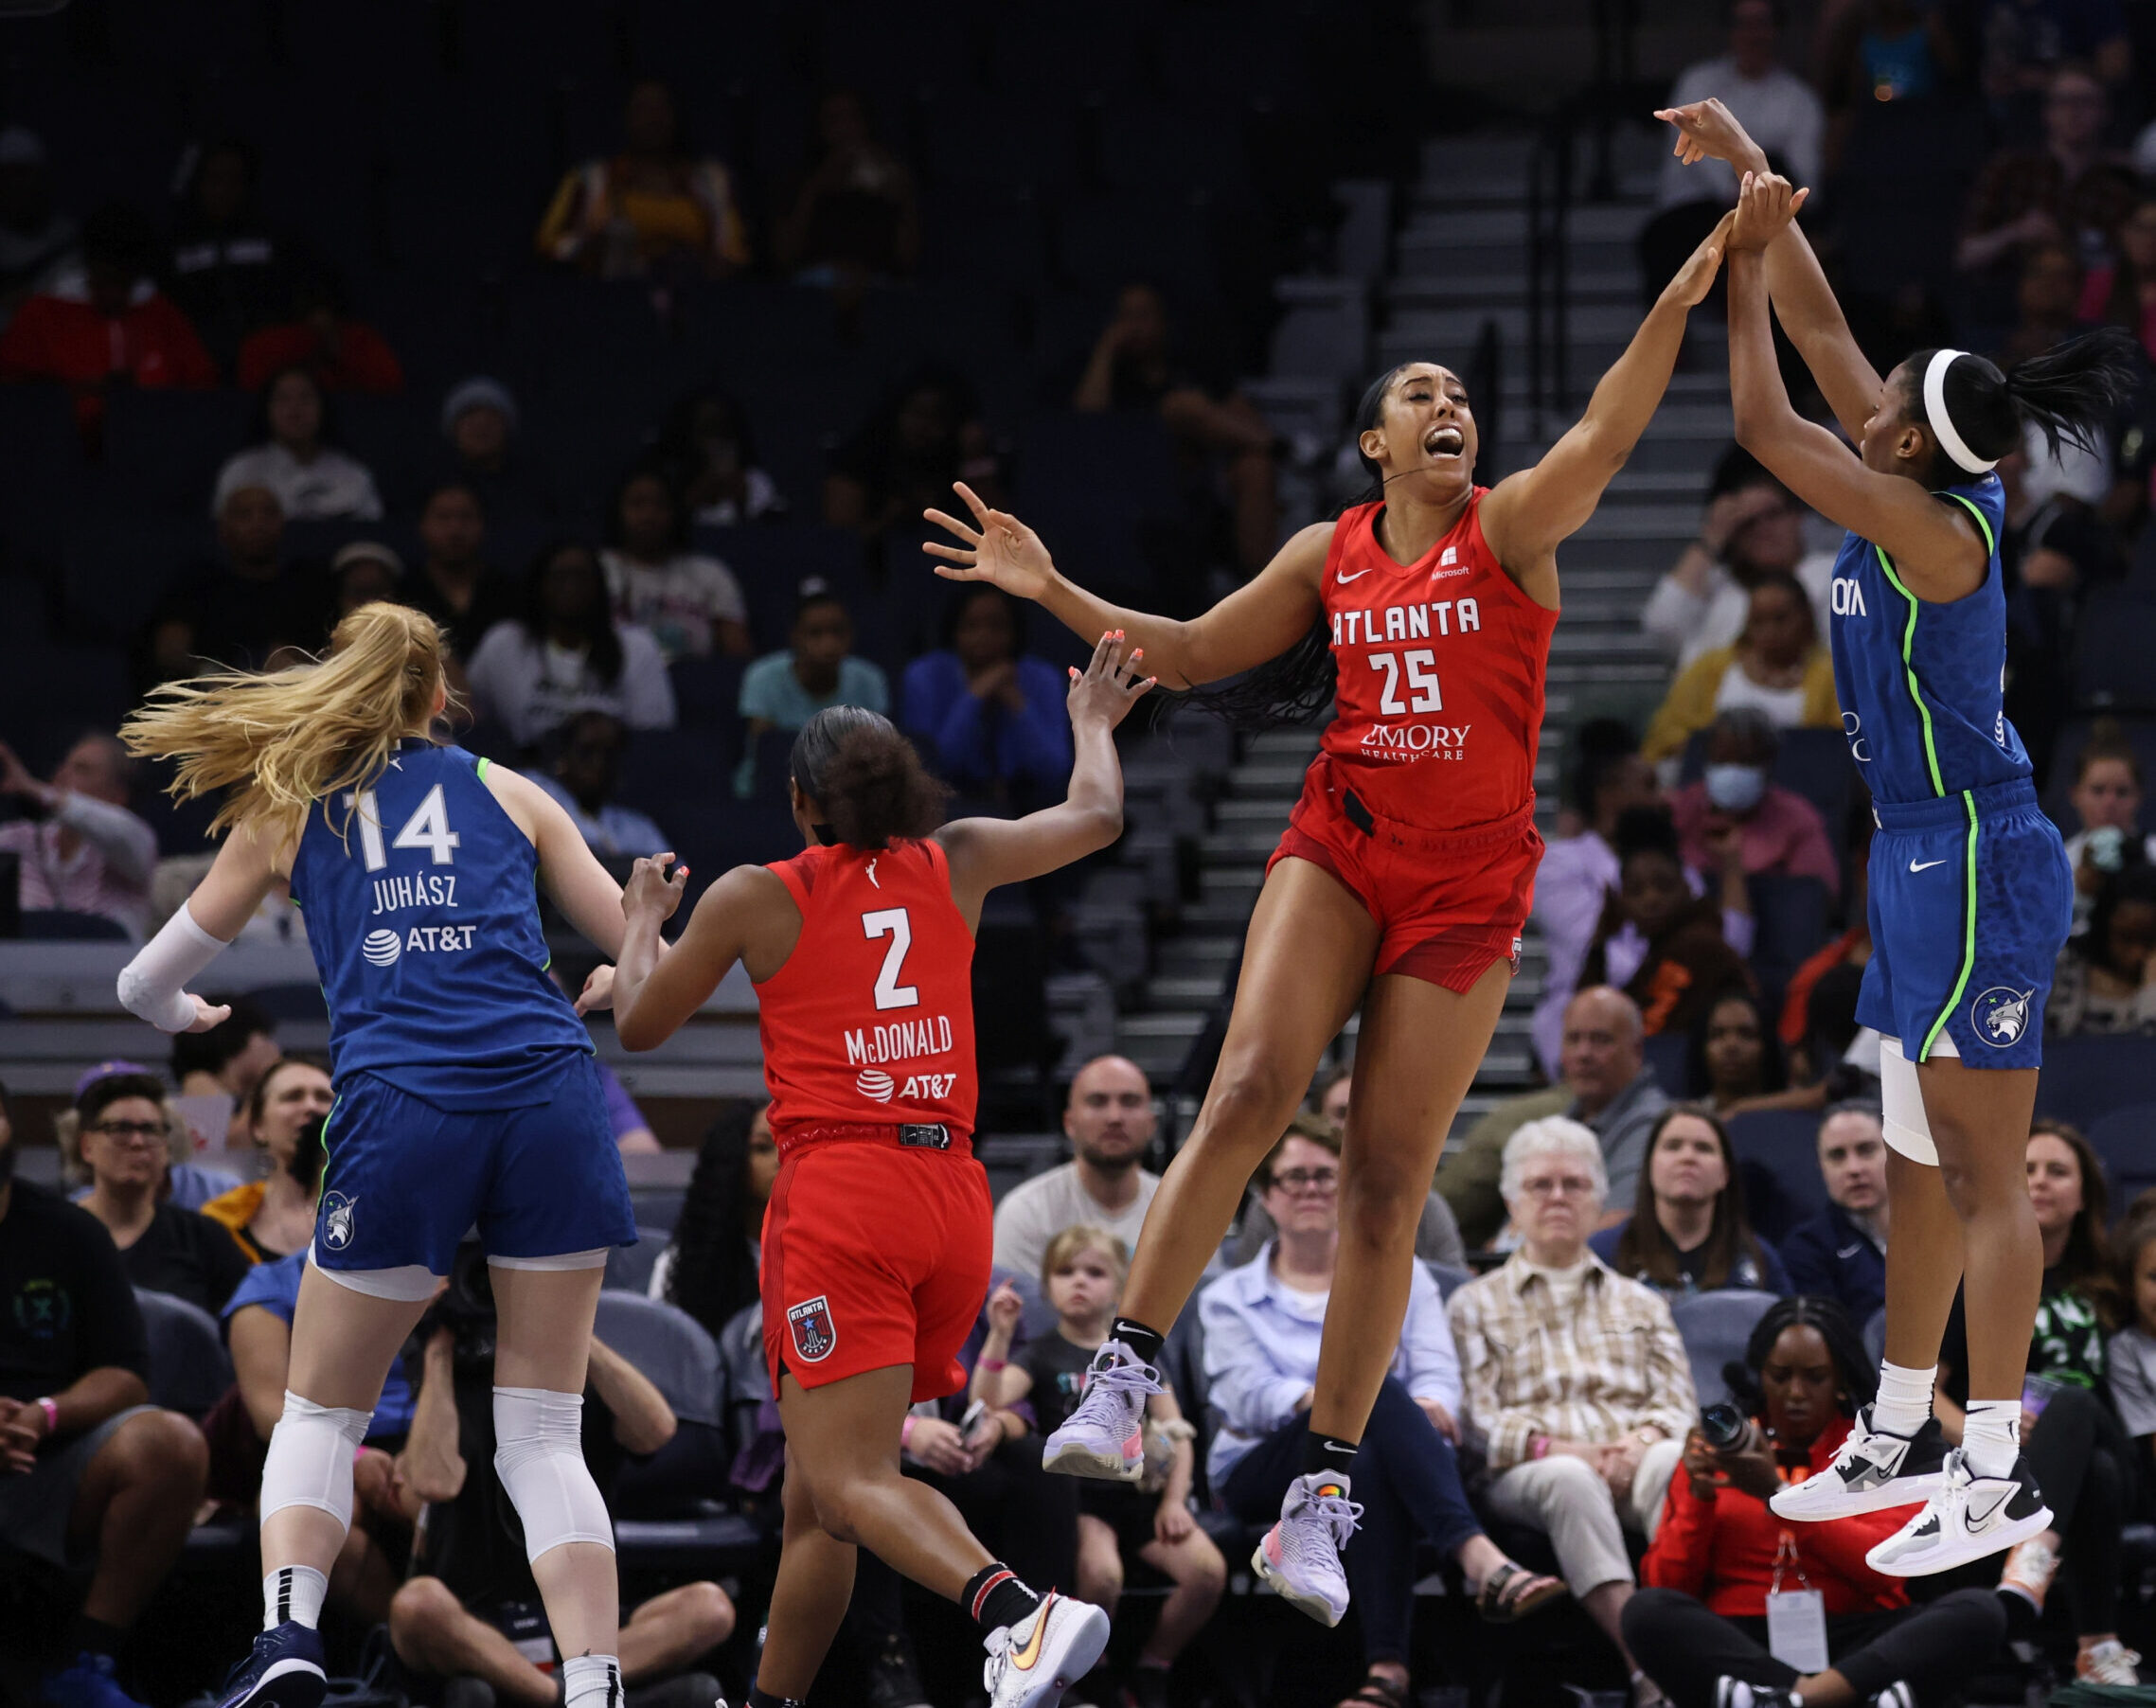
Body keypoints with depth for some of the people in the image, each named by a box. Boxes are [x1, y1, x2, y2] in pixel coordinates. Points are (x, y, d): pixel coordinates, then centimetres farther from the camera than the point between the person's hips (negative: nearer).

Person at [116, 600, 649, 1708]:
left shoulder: (285, 812, 18)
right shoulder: (506, 793, 20)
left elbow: (147, 985, 28)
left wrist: (179, 1017, 52)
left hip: (401, 1107, -1)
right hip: (551, 1097, 1)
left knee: (320, 1414, 14)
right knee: (542, 1438, 7)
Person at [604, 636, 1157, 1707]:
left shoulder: (754, 897, 2)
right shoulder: (954, 866, 10)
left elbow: (637, 1024, 13)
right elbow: (1096, 817, 24)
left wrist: (642, 919, 32)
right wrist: (1093, 725, 44)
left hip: (839, 1191, -6)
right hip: (955, 1196, 6)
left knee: (849, 1481, -16)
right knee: (817, 1493, 16)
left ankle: (1023, 1611, -40)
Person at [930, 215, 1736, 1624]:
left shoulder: (1510, 528, 0)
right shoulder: (1329, 554, 9)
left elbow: (1603, 438, -17)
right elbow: (1196, 654, 18)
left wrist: (1680, 304, -30)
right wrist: (1054, 592, 10)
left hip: (1470, 876, -2)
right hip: (1342, 843, 2)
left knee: (1389, 1179, -2)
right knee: (1251, 1087, -22)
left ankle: (1325, 1493, 3)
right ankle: (1125, 1376, -20)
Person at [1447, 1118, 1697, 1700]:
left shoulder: (1641, 1304, 30)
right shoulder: (1476, 1304, 21)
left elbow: (1678, 1407, 17)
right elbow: (1478, 1422, 7)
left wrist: (1642, 1440, -8)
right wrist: (1555, 1448, -12)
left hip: (1632, 1467, 2)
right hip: (1524, 1478, -2)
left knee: (1673, 1463, -36)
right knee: (1569, 1479, -40)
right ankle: (1649, 1668, -52)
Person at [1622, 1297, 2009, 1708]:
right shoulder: (1718, 1451, 14)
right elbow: (1666, 1587, 7)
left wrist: (1779, 1494, -14)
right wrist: (1699, 1497, -9)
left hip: (1853, 1643, 0)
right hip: (1739, 1645, 0)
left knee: (1979, 1611, -26)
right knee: (1647, 1611, -30)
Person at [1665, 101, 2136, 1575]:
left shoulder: (1935, 530, -20)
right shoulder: (1913, 492, 5)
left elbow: (1764, 423, -19)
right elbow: (1819, 328, 13)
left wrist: (1749, 259, -11)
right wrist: (1753, 176, 12)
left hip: (1977, 867, -10)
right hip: (1923, 861, 10)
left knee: (1984, 1177, -7)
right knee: (1923, 1171, 16)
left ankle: (2000, 1474, -4)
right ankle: (1903, 1437, 26)